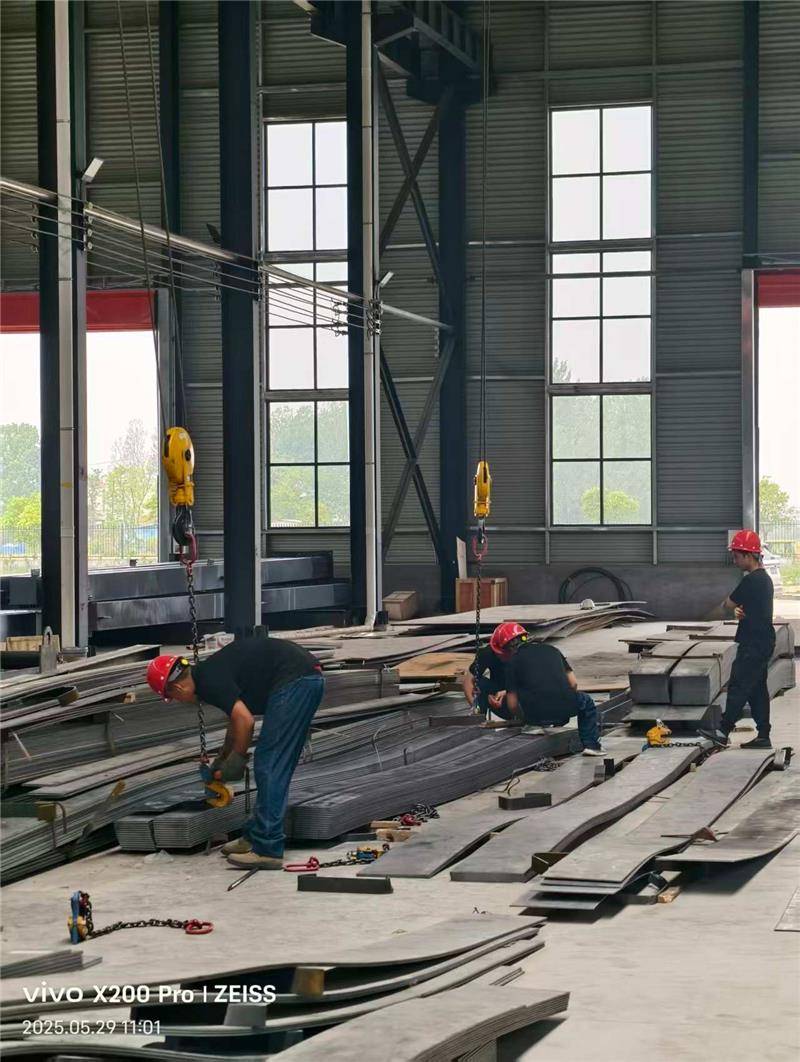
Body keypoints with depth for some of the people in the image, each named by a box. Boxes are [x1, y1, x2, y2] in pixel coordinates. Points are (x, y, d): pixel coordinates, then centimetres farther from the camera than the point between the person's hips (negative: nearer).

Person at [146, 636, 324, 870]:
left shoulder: (208, 680, -9)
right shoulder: (212, 671, 20)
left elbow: (244, 720, -17)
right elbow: (237, 717, 36)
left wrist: (236, 760, -2)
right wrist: (222, 760, 46)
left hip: (295, 681, -10)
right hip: (309, 678, 10)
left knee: (269, 766, -7)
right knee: (274, 768, 16)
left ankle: (267, 850, -7)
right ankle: (255, 837, 23)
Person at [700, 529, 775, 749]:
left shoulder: (751, 580, -18)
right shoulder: (764, 578, 14)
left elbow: (729, 603, -10)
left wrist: (734, 606, 12)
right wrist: (739, 610, -2)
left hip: (753, 644, -10)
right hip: (763, 642, 10)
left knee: (738, 686, -7)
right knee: (757, 689, 11)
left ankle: (723, 732, -5)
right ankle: (763, 736, 12)